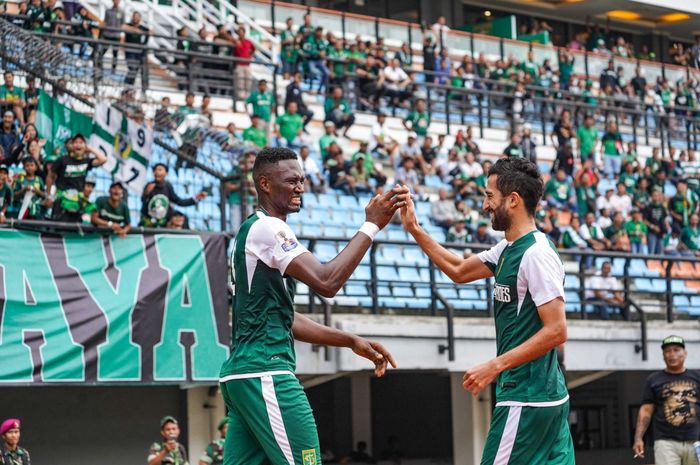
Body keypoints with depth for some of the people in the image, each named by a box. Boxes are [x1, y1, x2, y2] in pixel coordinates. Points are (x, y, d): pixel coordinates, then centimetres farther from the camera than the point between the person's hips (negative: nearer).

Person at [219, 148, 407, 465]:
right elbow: (326, 282, -21)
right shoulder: (268, 228, -9)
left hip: (239, 374, 10)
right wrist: (372, 225, -16)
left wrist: (351, 341, 19)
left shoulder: (252, 231, 22)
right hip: (266, 373, -10)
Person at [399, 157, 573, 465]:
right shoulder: (508, 250, 12)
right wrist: (414, 230, 20)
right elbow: (459, 271, 27)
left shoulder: (536, 254, -16)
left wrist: (495, 367, -20)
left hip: (526, 399, -9)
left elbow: (556, 331, -20)